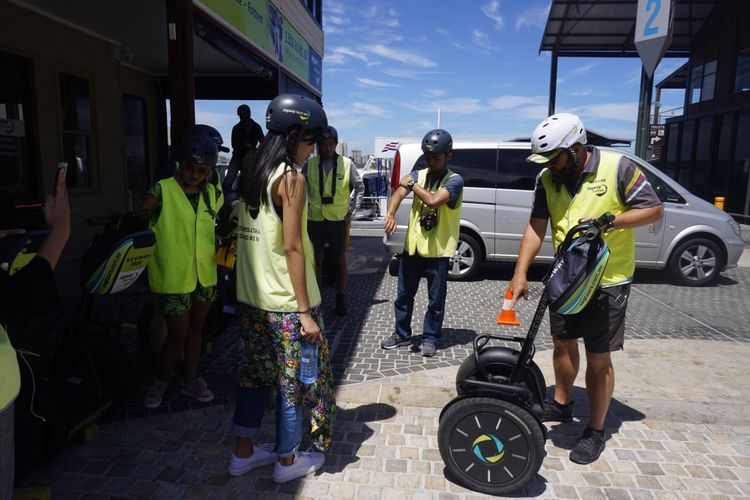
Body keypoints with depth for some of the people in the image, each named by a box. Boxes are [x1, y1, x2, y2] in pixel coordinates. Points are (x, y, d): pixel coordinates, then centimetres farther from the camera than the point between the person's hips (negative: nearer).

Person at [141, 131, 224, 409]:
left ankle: (190, 380, 35)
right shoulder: (162, 190, -10)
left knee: (195, 329, 17)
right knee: (178, 334, 4)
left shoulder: (212, 193, 6)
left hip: (205, 274, 5)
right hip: (173, 277, -5)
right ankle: (160, 381, 29)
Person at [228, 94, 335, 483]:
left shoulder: (252, 174, 8)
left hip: (251, 298, 8)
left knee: (256, 374, 19)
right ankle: (287, 460, 24)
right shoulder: (291, 177, -15)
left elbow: (248, 236, 12)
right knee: (293, 378, 8)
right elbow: (292, 248, -19)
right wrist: (306, 311, -17)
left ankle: (243, 452, 31)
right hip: (285, 303, -8)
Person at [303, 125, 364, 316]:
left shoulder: (347, 164, -3)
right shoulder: (310, 164, 0)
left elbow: (359, 187, 7)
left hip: (338, 220, -1)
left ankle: (341, 298, 22)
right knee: (316, 259, 11)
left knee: (340, 259, 10)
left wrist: (351, 211, 3)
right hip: (314, 220, 1)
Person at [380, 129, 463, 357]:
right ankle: (402, 334, 31)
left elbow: (434, 200, -26)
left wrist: (412, 184, -12)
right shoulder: (419, 174, 6)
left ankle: (430, 338, 25)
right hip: (412, 247, 5)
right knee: (403, 295, 14)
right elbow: (399, 193, -11)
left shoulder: (454, 180, -9)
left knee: (436, 300, 7)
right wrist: (390, 214, -31)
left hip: (438, 252, -4)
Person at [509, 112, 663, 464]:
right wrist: (520, 274, -15)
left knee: (598, 358, 2)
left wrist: (608, 221, -25)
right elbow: (536, 227, -6)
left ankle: (595, 431, 20)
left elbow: (653, 209, -9)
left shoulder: (619, 168, -14)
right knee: (563, 342, 18)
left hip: (608, 282, -5)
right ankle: (561, 404, 41)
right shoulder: (547, 179, -2)